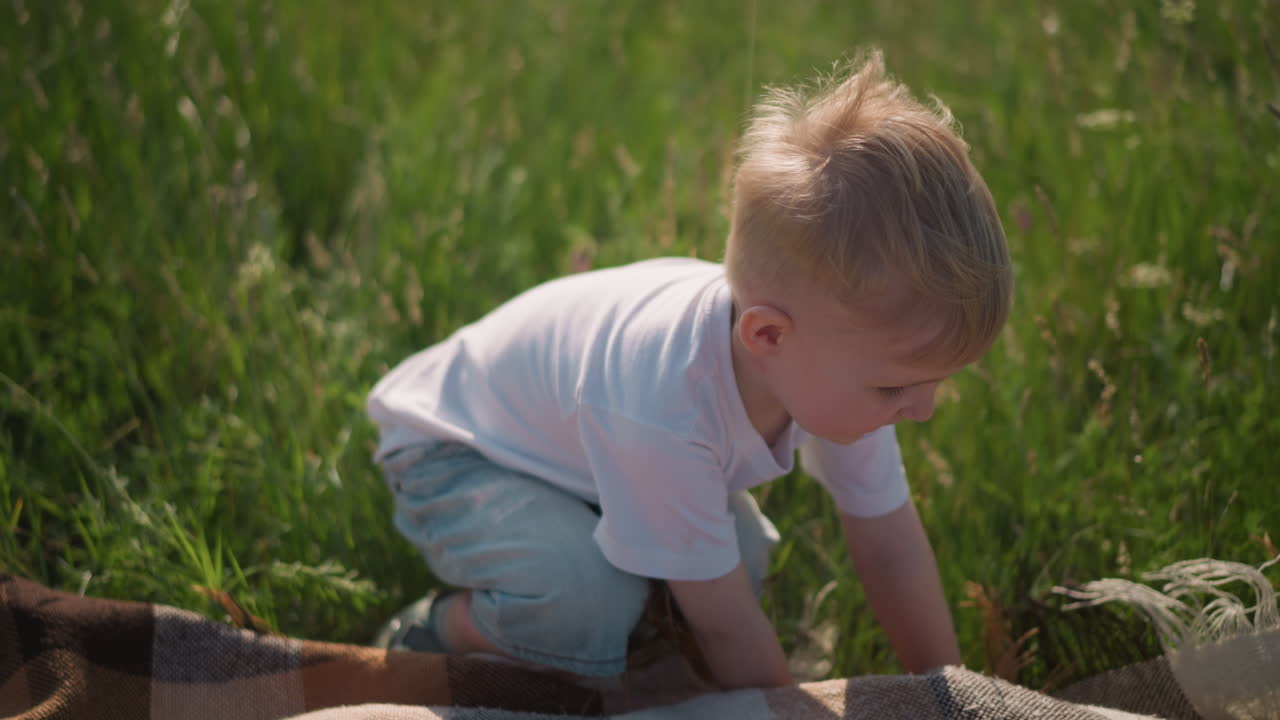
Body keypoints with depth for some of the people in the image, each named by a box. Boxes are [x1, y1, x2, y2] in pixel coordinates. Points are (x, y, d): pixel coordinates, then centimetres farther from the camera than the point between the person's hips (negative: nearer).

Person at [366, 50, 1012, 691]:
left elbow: (893, 549, -10)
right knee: (595, 608, -32)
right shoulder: (666, 410, -45)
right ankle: (424, 638, -5)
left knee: (741, 559, -7)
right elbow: (725, 626, -31)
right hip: (456, 455, -8)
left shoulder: (840, 363, -23)